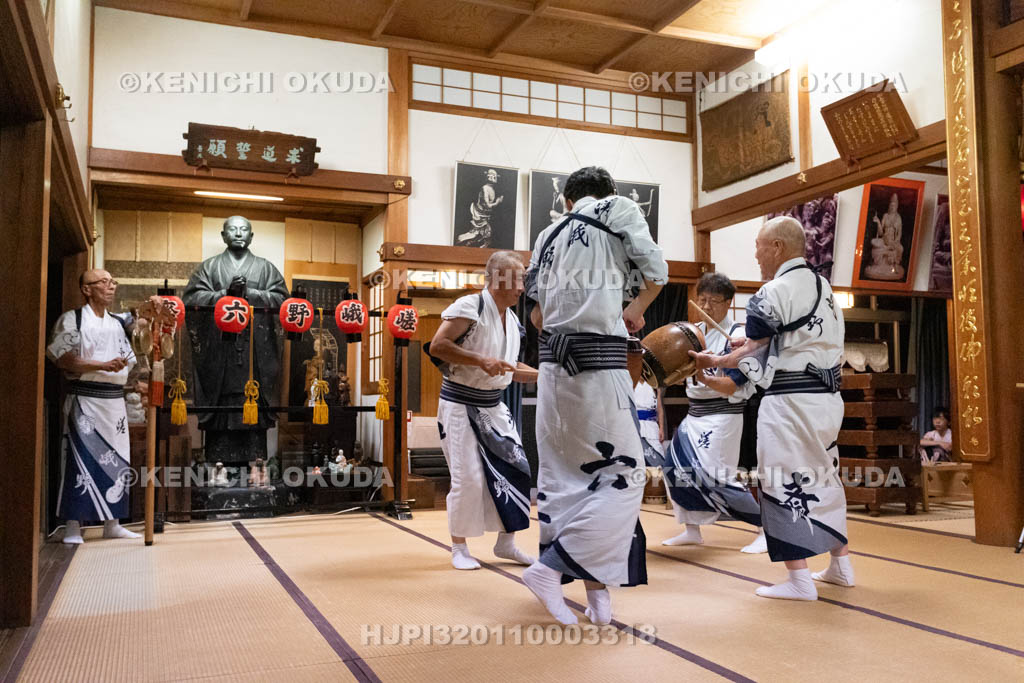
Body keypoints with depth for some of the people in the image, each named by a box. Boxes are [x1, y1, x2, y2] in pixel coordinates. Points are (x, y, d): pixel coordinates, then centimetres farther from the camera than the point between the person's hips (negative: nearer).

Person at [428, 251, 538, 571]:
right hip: (460, 404, -7)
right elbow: (436, 346, -22)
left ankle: (506, 542, 19)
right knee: (468, 477, -5)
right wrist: (480, 360, -28)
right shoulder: (469, 307, -16)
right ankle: (459, 548, 15)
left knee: (515, 469, 3)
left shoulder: (511, 319, 10)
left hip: (493, 407, 8)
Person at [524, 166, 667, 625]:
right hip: (599, 363, -6)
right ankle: (552, 566, -8)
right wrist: (637, 310, 18)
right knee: (623, 475, 2)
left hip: (554, 362, 6)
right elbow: (655, 272, -1)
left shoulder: (549, 234, 16)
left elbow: (536, 315, 15)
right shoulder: (619, 209, 3)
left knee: (561, 474, 11)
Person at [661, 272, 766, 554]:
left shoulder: (737, 335, -11)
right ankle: (692, 530, 22)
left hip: (722, 416, -7)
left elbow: (731, 386, -17)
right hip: (696, 414, 8)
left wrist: (704, 378, -32)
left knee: (715, 478, -12)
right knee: (676, 468, 6)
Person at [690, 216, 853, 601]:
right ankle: (841, 566, 30)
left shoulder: (773, 292, -14)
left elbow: (751, 355, -9)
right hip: (828, 396, 9)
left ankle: (799, 581, 2)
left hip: (789, 401, -9)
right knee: (823, 477, 20)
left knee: (785, 483, -1)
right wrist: (755, 344, 21)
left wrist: (713, 361, 7)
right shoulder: (824, 287, 13)